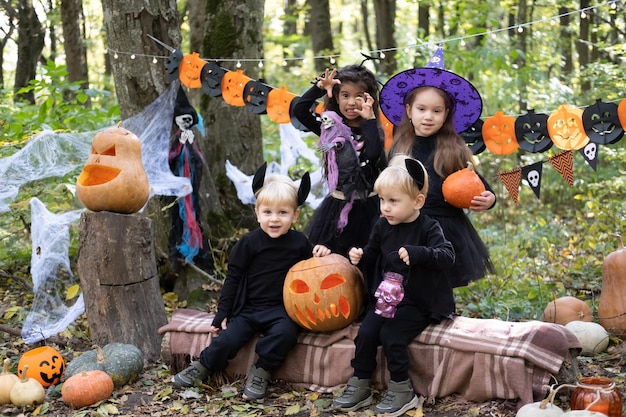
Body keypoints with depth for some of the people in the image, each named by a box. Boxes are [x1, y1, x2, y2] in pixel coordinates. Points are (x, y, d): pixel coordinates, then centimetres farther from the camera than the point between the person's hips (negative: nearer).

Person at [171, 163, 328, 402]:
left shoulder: (299, 243, 1)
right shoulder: (249, 243, -3)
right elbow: (233, 278, 3)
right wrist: (222, 314, 1)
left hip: (281, 310, 0)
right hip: (248, 309, 0)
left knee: (285, 333, -31)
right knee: (226, 340, -17)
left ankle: (260, 373, -11)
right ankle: (202, 368, 13)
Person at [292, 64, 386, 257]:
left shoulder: (372, 130, -4)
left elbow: (374, 154, -25)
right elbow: (299, 110, -4)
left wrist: (369, 119, -27)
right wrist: (319, 88, -13)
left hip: (366, 208, -3)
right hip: (335, 207, 3)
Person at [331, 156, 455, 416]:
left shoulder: (428, 228, -9)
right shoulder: (382, 226, 6)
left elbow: (447, 256, -24)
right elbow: (372, 256, 20)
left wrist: (417, 253, -39)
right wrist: (360, 257, -4)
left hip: (417, 302, -5)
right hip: (385, 297, 5)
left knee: (391, 335, -23)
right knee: (366, 333, -13)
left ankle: (402, 391, -7)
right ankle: (359, 387, 2)